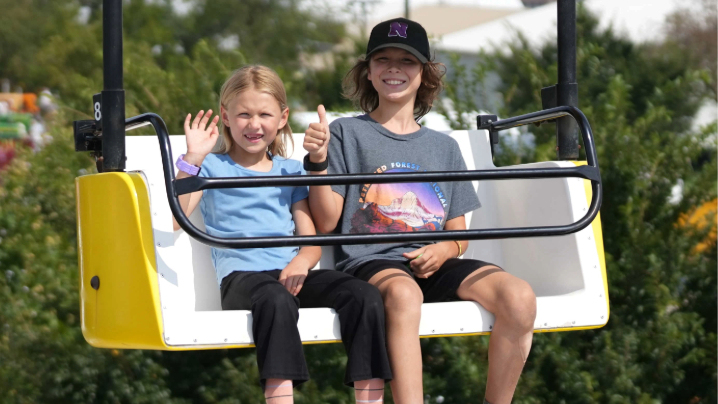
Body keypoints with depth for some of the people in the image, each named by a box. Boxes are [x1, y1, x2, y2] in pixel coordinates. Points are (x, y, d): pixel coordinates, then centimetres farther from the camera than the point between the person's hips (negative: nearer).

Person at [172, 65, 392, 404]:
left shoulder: (290, 172, 25)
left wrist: (302, 262, -8)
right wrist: (192, 159, -10)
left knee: (365, 296, -24)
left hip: (292, 274, 4)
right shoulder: (213, 167, 15)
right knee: (277, 301, -41)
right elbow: (173, 221, -3)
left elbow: (312, 240, 16)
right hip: (242, 274, -4)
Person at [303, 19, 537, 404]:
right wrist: (318, 162, -9)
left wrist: (446, 250, -3)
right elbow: (326, 223, 5)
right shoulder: (347, 134, 11)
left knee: (519, 297, -25)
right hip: (370, 260, -4)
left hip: (433, 267, 4)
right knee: (403, 294, -41)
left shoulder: (443, 146, 22)